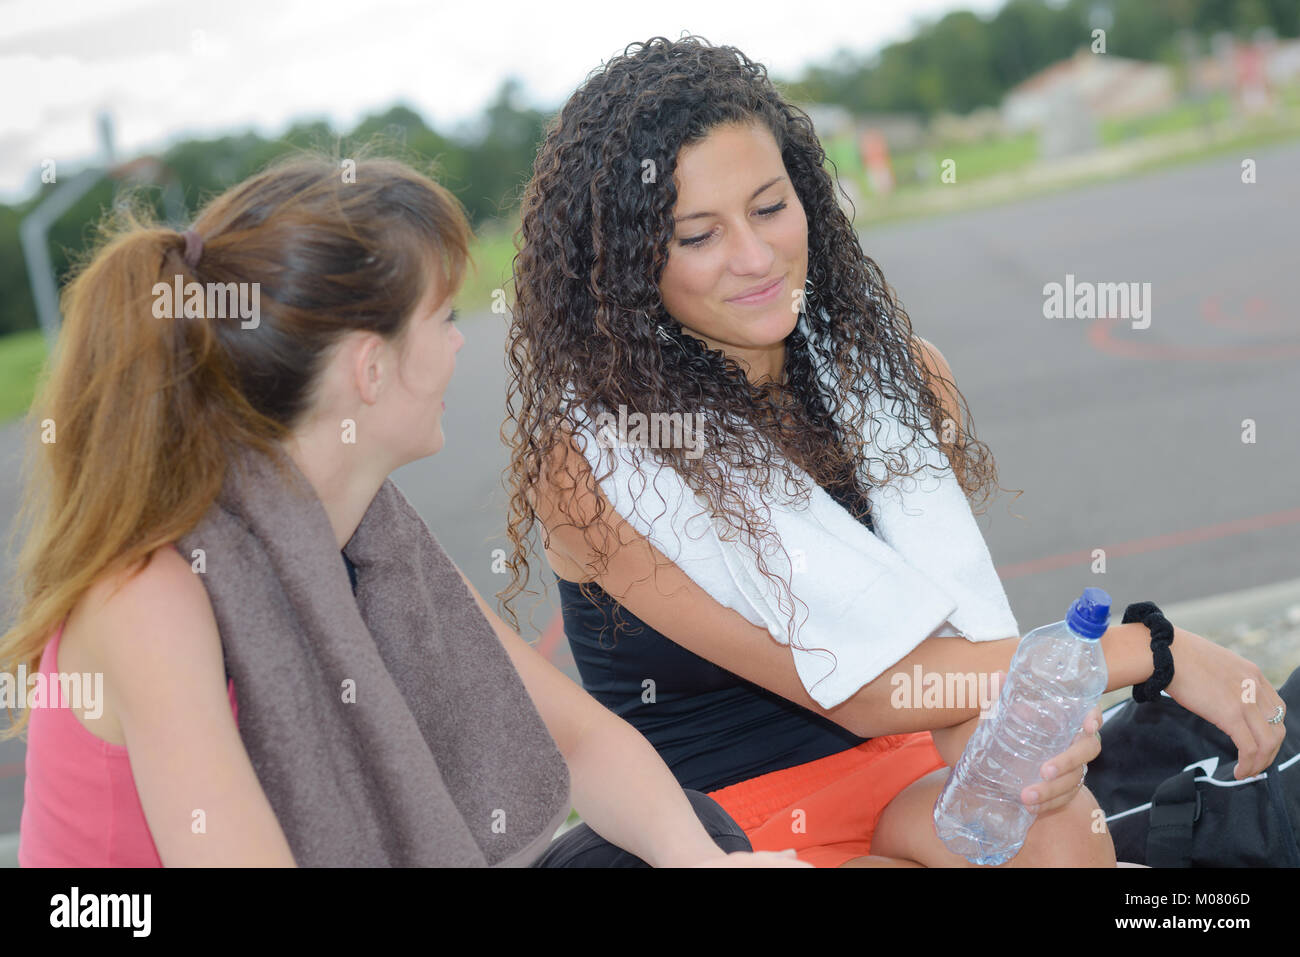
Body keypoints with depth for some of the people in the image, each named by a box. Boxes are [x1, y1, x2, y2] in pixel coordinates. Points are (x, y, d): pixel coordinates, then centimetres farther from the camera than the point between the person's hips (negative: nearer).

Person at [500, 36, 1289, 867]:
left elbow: (945, 635, -2)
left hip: (898, 773, 4)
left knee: (1057, 830, -28)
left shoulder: (898, 369, -2)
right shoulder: (586, 459, -18)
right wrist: (1152, 649, -20)